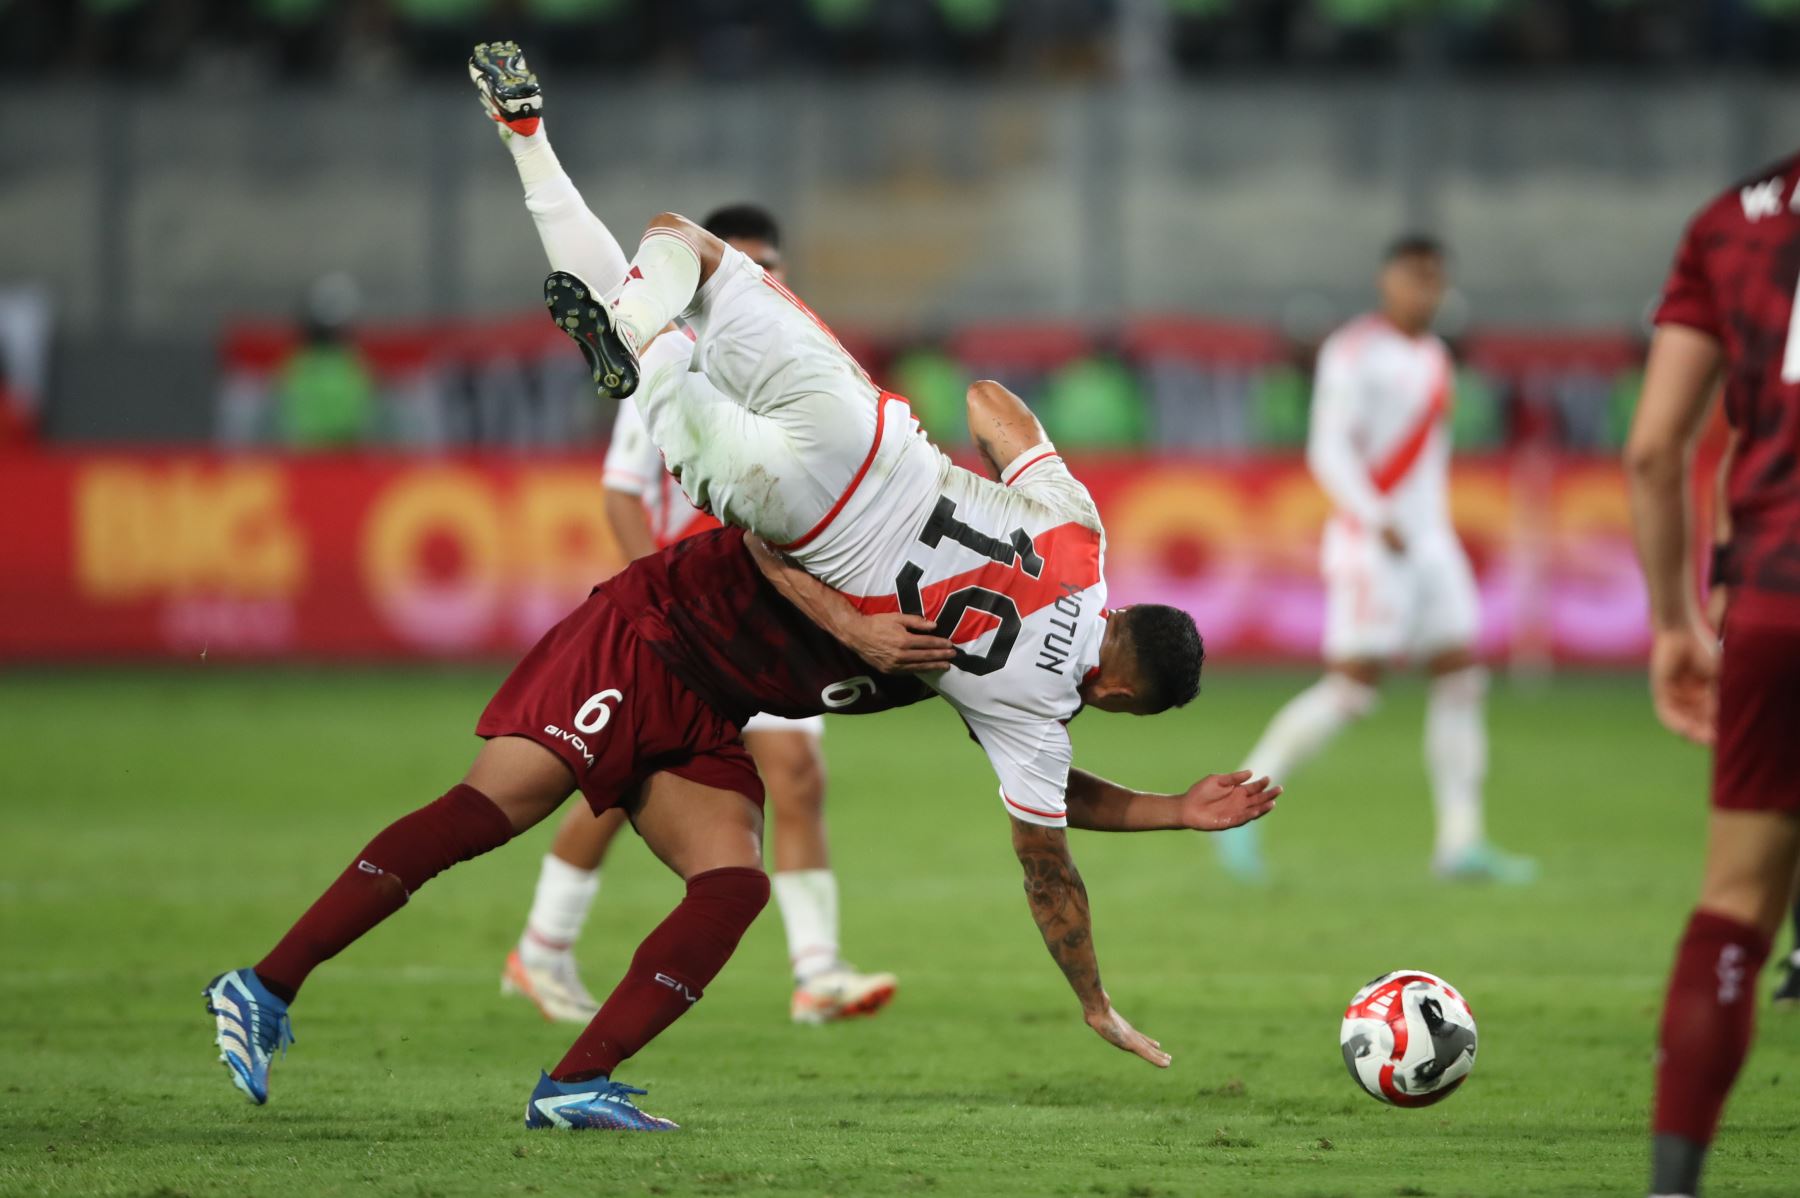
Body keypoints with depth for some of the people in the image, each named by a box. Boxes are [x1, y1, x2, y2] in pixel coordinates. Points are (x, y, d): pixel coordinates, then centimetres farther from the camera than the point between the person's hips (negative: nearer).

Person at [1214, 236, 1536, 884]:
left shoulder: (1434, 357, 15)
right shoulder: (1354, 351, -9)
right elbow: (1329, 450, -17)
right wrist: (1377, 521, -28)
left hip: (1429, 541, 8)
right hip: (1368, 544, -8)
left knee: (1462, 679, -1)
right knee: (1352, 687, -12)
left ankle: (1461, 842, -1)